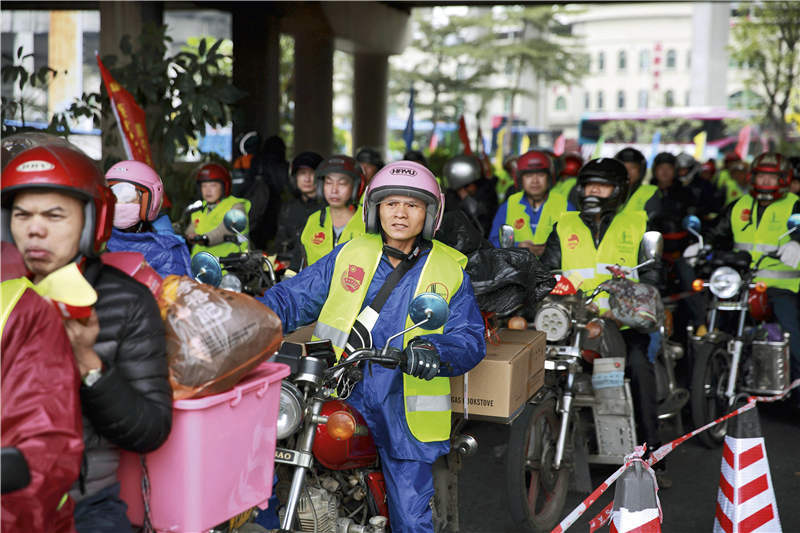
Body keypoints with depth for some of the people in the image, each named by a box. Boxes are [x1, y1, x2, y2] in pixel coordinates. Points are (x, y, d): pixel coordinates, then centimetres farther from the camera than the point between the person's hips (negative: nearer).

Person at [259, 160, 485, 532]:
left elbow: (470, 337, -3)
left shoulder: (449, 271, 4)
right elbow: (293, 296, 10)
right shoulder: (349, 255, 9)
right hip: (335, 403, 2)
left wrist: (436, 350, -25)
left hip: (403, 414, -1)